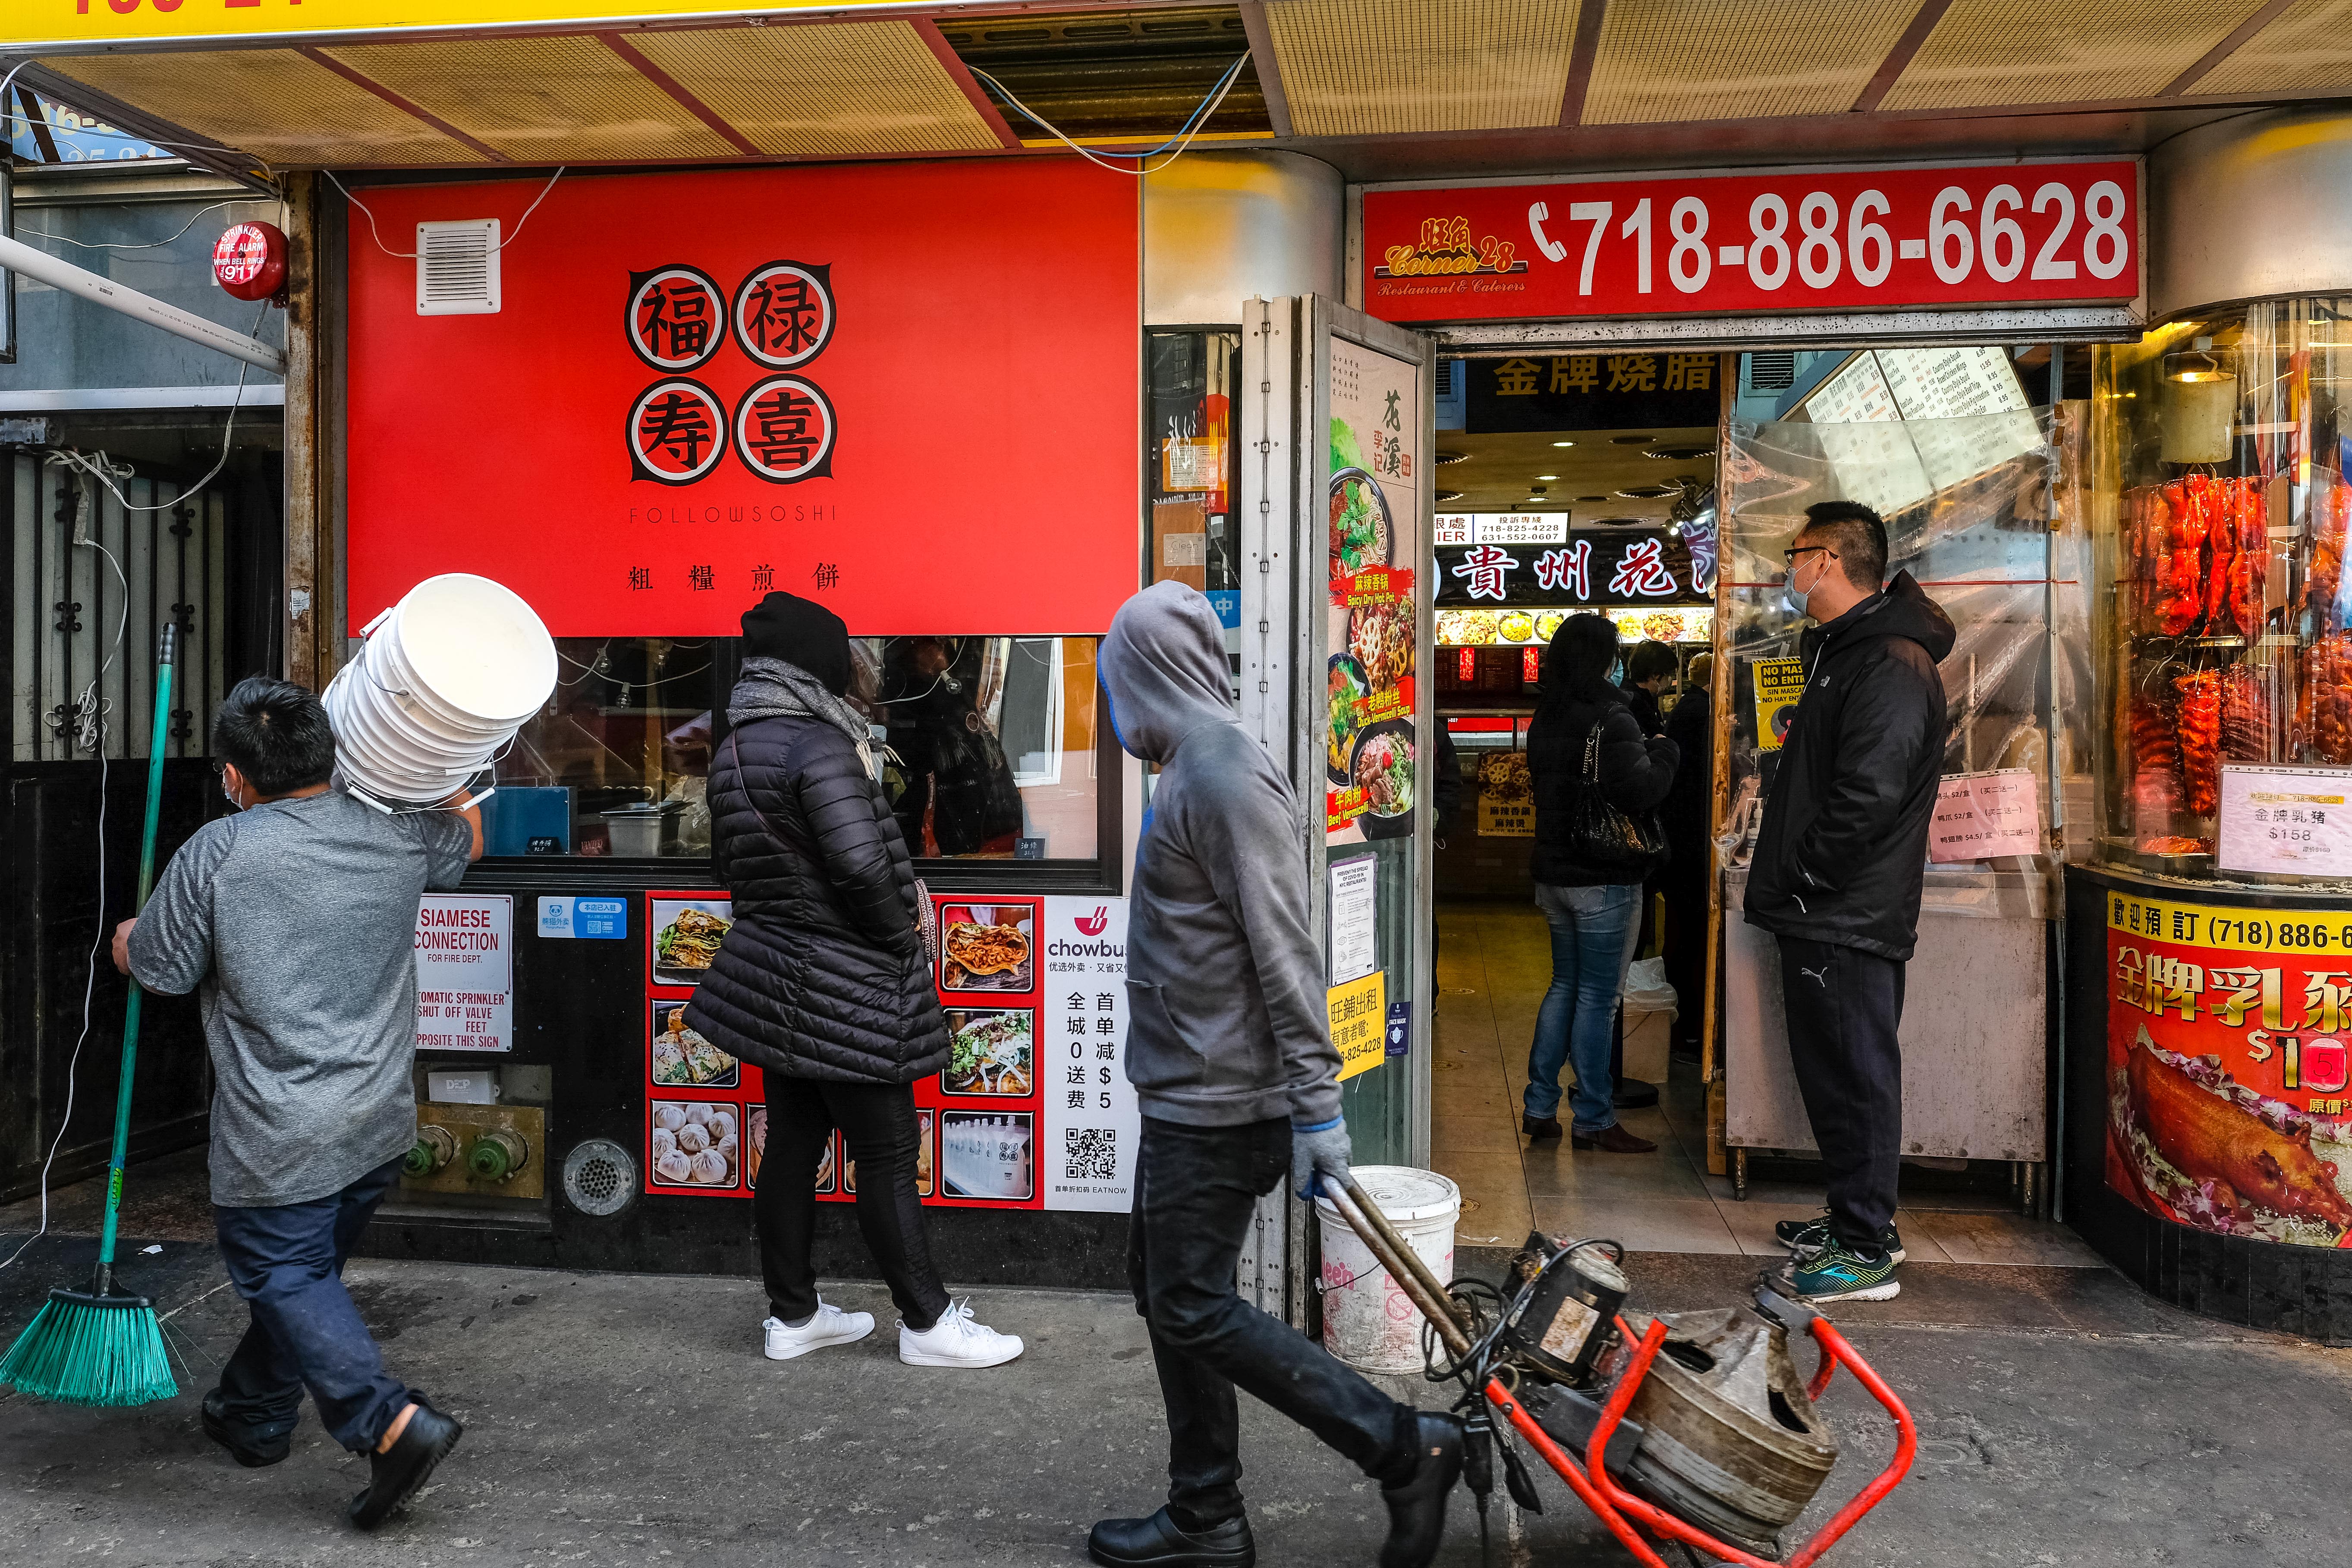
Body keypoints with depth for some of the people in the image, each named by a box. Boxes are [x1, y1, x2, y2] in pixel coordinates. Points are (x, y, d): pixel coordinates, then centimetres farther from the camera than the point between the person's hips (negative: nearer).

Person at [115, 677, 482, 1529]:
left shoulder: (217, 853, -13)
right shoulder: (395, 834, 0)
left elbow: (152, 966, 0)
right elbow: (467, 837, 24)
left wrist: (127, 934, 23)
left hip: (284, 1138, -6)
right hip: (382, 1121, 6)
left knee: (285, 1277, 4)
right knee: (303, 1267, 21)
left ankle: (392, 1422, -12)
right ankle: (253, 1418, 39)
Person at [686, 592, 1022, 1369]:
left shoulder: (734, 749, 9)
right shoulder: (821, 744, -19)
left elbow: (728, 861, 17)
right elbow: (861, 864, -26)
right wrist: (902, 934, -11)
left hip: (771, 969, 9)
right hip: (842, 984, -9)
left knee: (792, 1141, 15)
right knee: (886, 1151, 1)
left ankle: (792, 1313, 26)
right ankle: (926, 1322, 13)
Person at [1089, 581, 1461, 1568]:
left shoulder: (1225, 775, -19)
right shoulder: (1198, 766, 13)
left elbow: (1286, 952, -22)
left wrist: (1315, 1103, -22)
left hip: (1217, 1105, -10)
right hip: (1188, 1094, 10)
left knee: (1195, 1308, -4)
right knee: (1169, 1292, 15)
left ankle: (1406, 1449, 4)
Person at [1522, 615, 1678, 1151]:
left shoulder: (1545, 719, 9)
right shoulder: (1610, 719, -16)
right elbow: (1639, 790, -27)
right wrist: (1661, 750, -8)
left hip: (1553, 874, 8)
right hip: (1602, 880, -8)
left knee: (1564, 985, 17)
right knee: (1598, 997, 0)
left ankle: (1540, 1107, 19)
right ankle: (1593, 1120, 7)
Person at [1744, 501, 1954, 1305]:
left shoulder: (1890, 665, -17)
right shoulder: (1841, 650, 18)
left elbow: (1868, 798, -25)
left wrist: (1798, 877, -16)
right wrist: (1787, 883, 17)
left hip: (1851, 921, -10)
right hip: (1824, 914, 10)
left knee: (1856, 1077, -3)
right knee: (1835, 1074, 17)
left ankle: (1866, 1253, 5)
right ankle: (1856, 1219, 29)